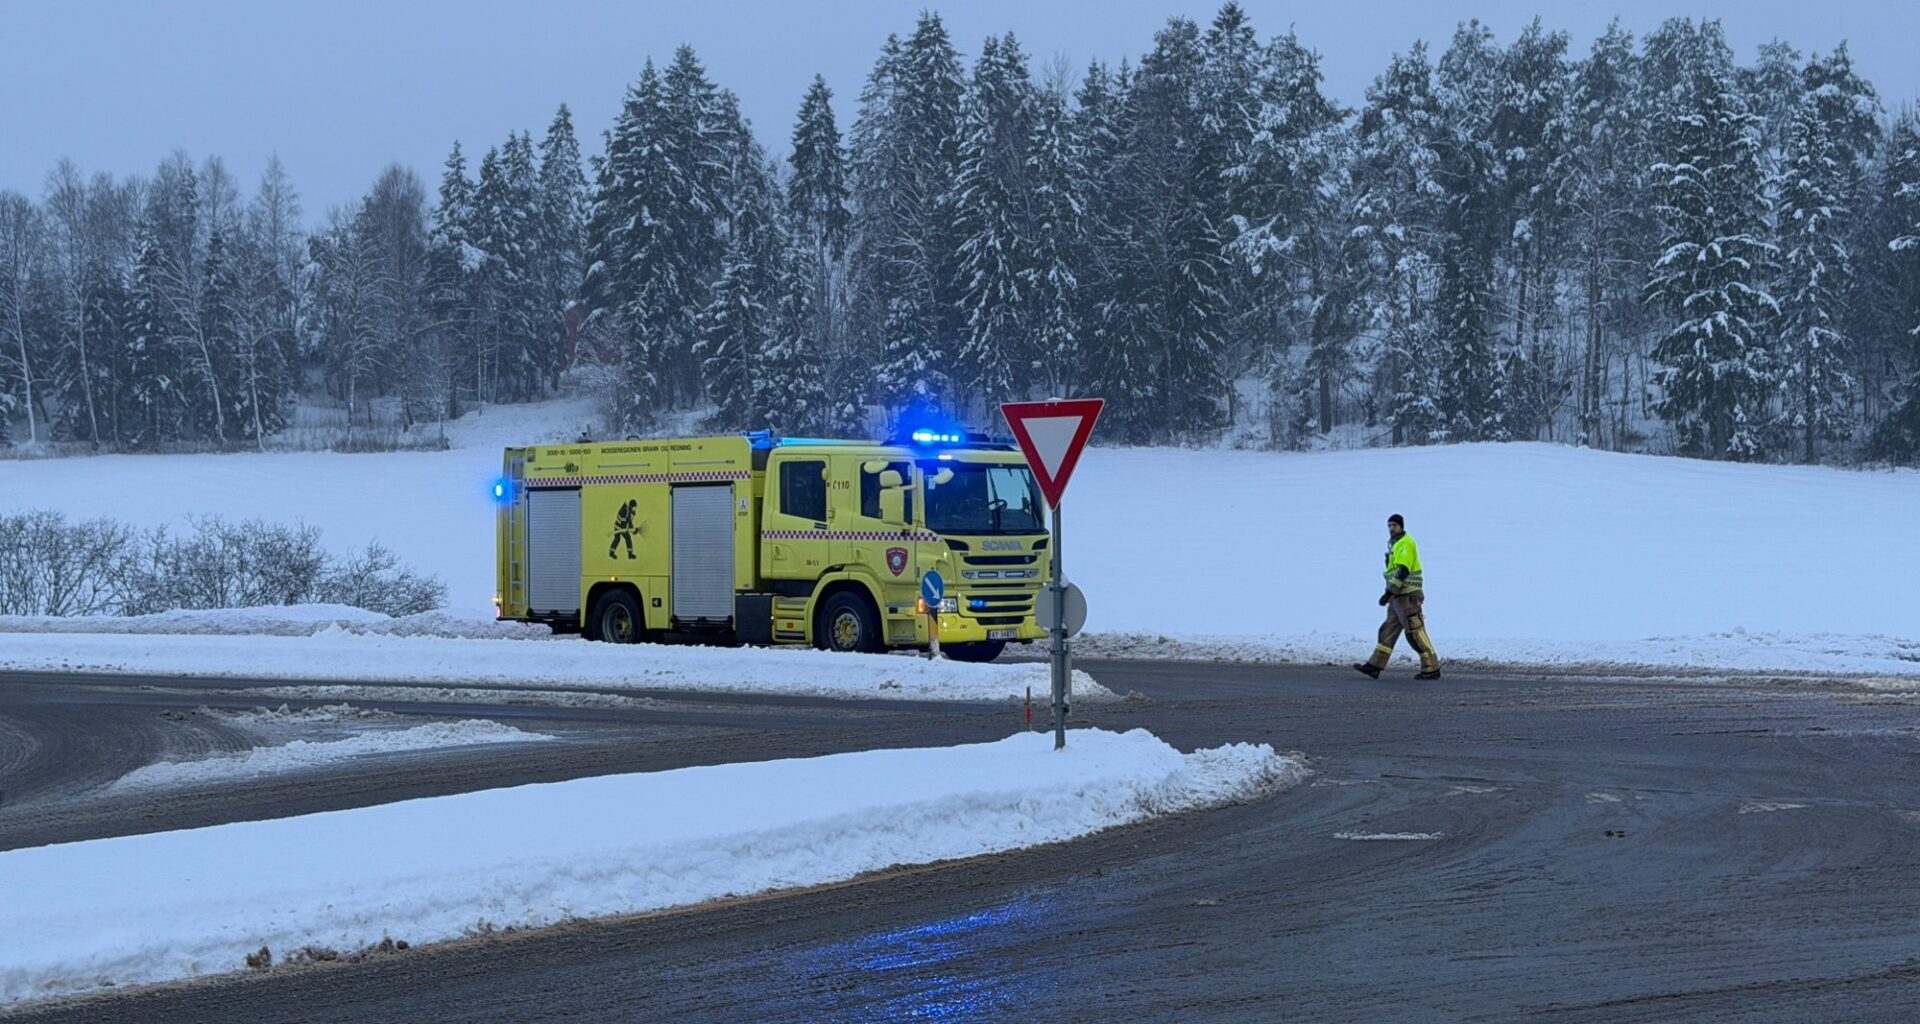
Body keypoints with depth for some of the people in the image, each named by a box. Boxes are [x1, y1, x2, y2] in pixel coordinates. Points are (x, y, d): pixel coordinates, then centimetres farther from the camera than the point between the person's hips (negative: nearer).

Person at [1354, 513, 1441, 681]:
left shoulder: (1405, 543, -14)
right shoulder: (1397, 544, 18)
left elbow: (1403, 571, -24)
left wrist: (1388, 593, -26)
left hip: (1408, 597, -10)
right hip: (1400, 597, 10)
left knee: (1415, 632, -7)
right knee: (1389, 630, 7)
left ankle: (1431, 668, -3)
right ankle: (1375, 666, 7)